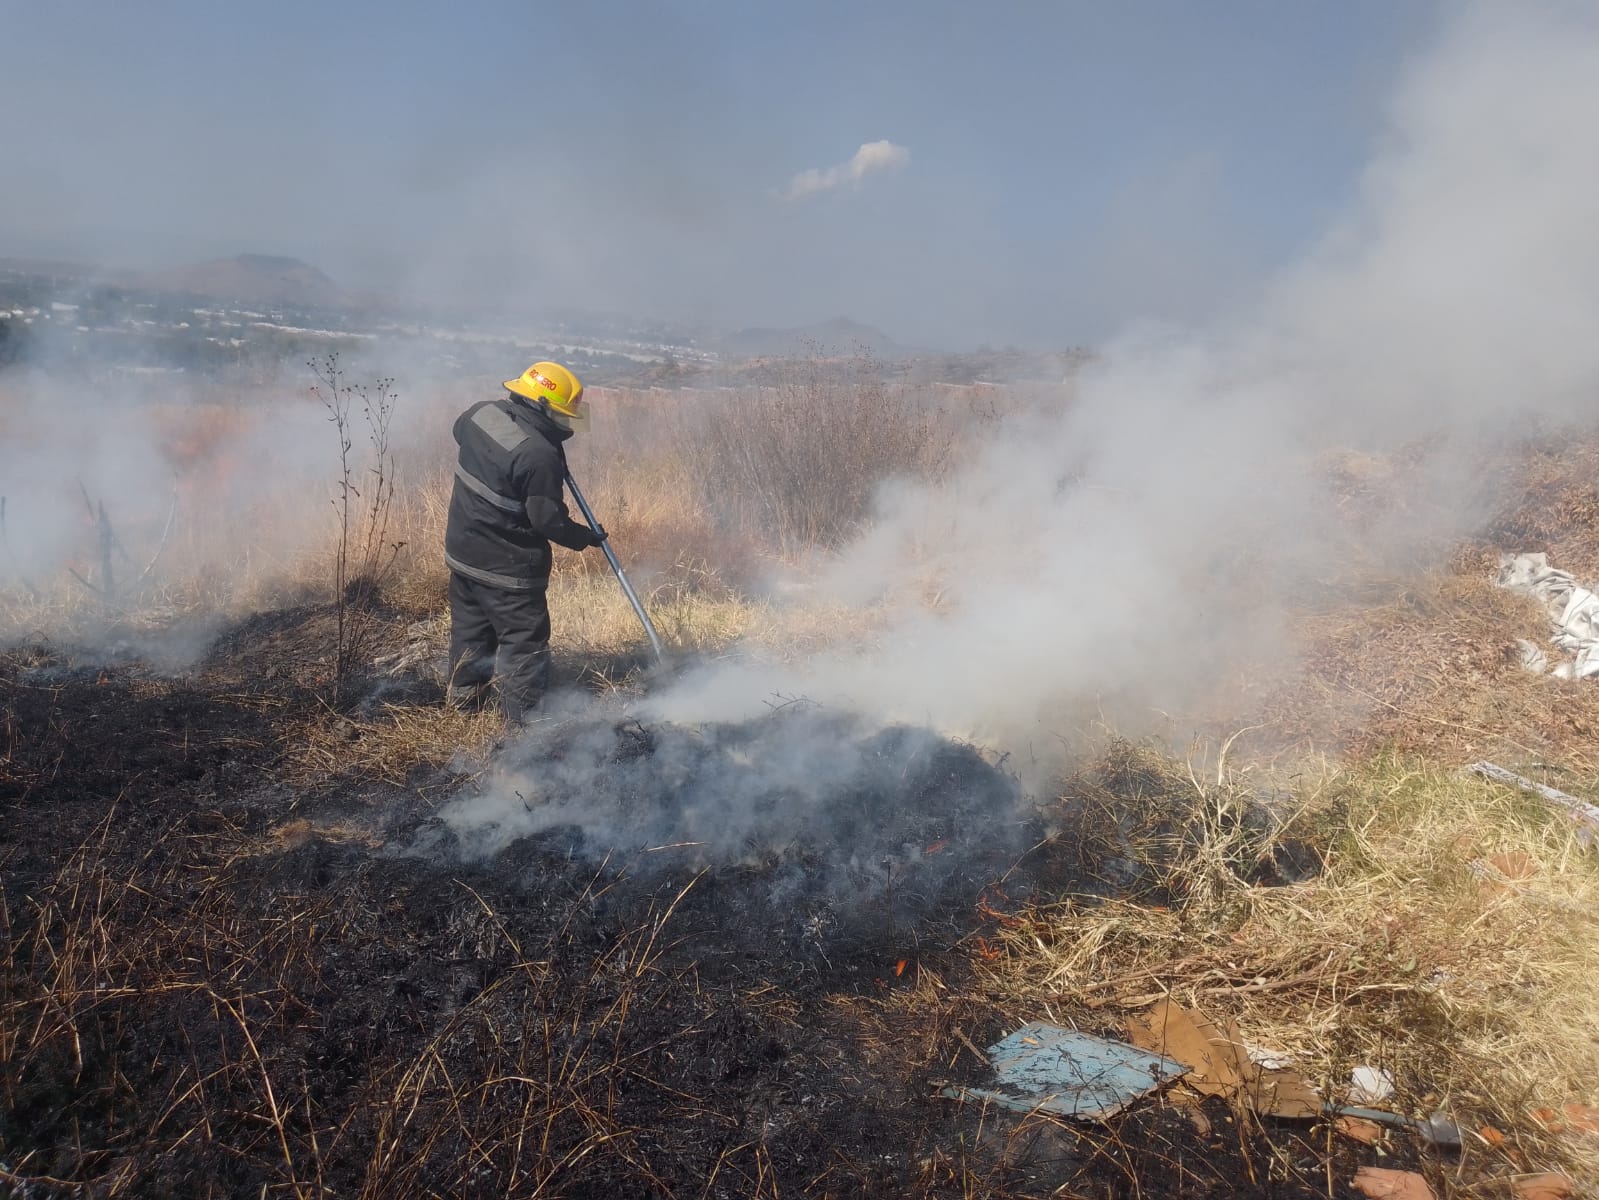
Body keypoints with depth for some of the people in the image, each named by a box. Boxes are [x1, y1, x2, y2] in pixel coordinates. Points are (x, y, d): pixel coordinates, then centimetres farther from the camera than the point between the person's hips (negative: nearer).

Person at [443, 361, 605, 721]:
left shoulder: (483, 411, -5)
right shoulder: (539, 456, -29)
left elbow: (460, 430, 20)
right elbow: (549, 520, -22)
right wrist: (586, 537, -6)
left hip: (463, 549, 9)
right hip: (507, 566, -8)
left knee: (469, 627, 24)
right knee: (525, 638, 6)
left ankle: (464, 696, 40)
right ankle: (525, 715, 14)